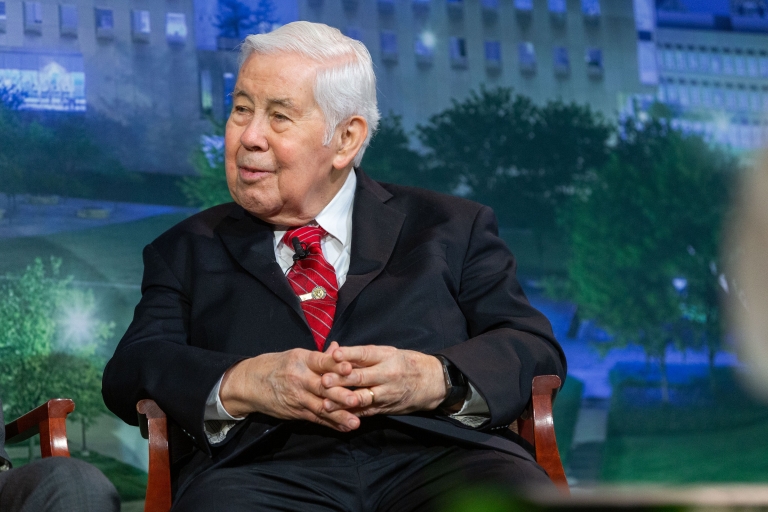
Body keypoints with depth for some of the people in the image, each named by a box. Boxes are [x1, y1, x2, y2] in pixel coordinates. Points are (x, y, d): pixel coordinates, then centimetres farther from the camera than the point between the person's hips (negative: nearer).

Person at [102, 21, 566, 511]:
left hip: (438, 456, 0)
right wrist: (243, 384, -12)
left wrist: (435, 379, -12)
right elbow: (130, 372, 10)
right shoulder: (187, 249, 24)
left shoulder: (452, 228, 21)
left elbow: (537, 349, 11)